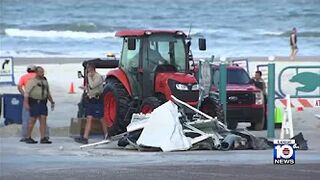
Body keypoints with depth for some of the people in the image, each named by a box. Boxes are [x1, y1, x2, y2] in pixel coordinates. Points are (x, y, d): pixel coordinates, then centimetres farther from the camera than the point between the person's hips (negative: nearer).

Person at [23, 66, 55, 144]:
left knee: (43, 119, -6)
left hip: (43, 103, 6)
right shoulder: (32, 81, -5)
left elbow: (48, 93, 22)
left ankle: (43, 138, -10)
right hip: (34, 103, -6)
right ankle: (28, 138, 7)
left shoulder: (45, 81, 14)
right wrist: (26, 103, -20)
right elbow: (26, 93, -11)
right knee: (33, 120, -4)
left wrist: (52, 102, 16)